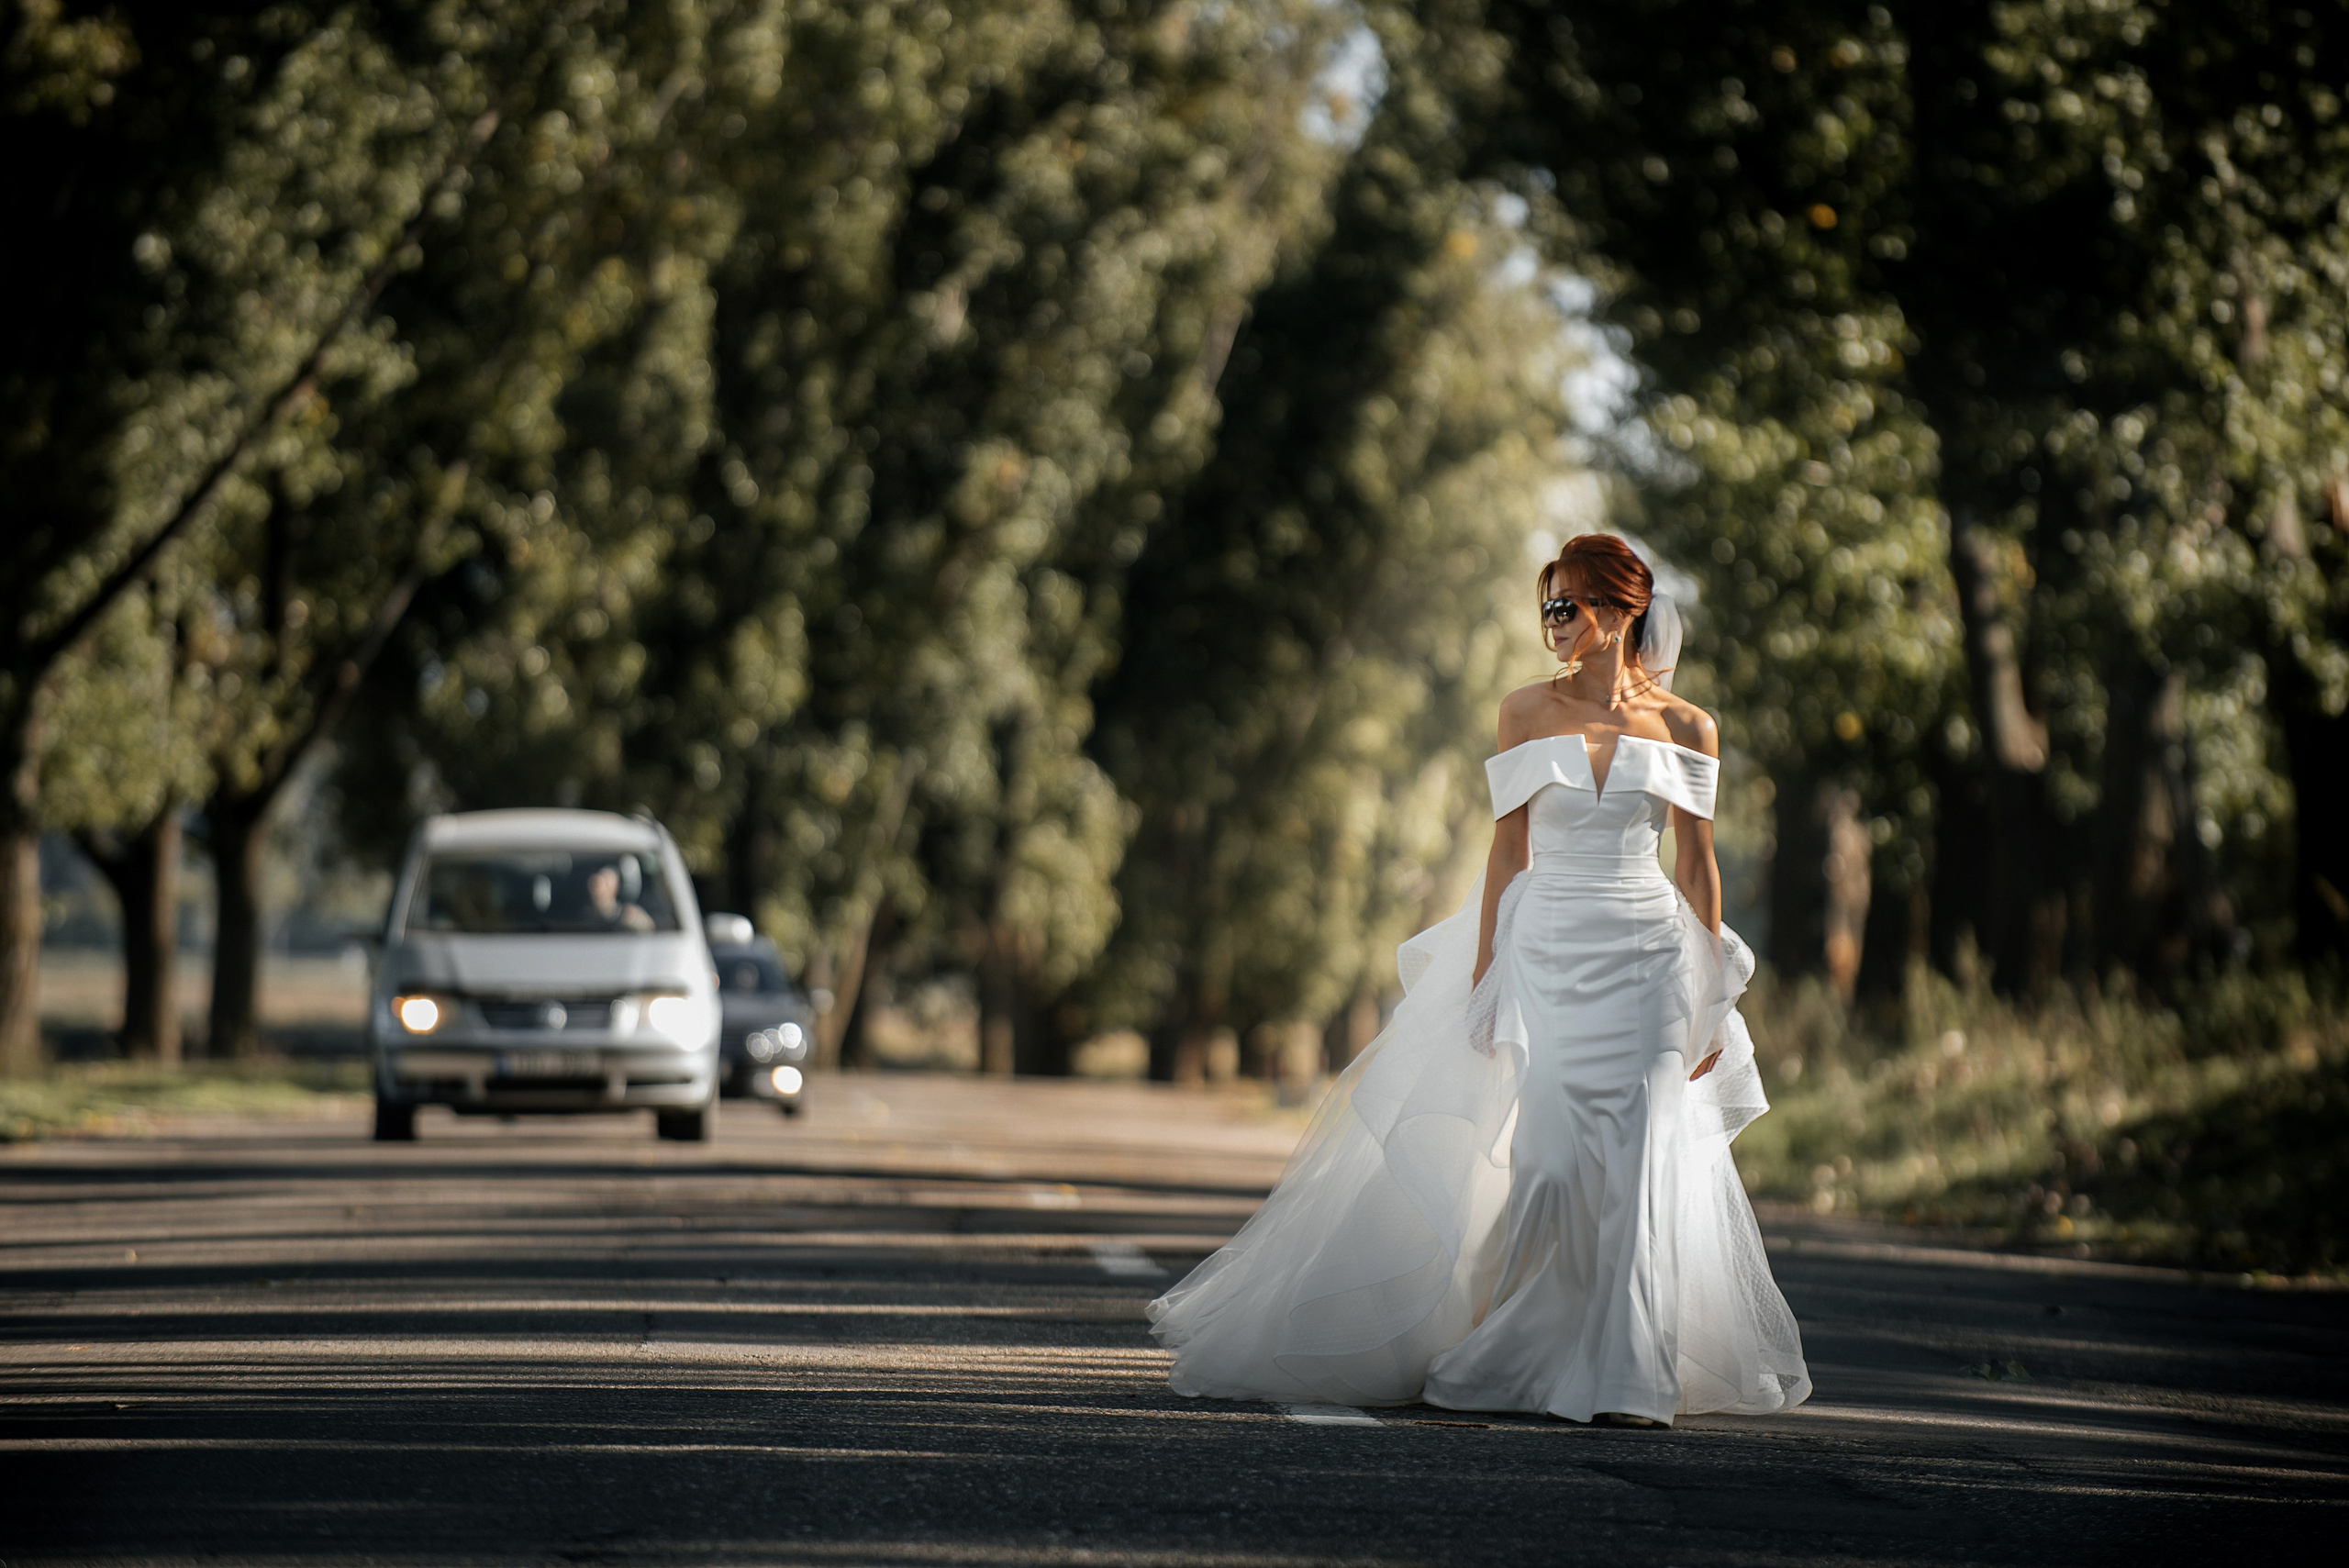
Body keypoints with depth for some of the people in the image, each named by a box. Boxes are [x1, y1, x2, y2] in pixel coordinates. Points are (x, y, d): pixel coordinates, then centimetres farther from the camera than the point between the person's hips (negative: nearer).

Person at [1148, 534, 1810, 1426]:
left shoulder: (1684, 727, 3)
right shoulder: (1528, 712, 4)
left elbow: (1698, 866, 5)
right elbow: (1509, 849, 6)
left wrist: (1714, 1002, 2)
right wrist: (1485, 976, 0)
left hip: (1645, 963, 0)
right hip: (1544, 952, 0)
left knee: (1636, 1171, -6)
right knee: (1547, 1160, -3)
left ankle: (1626, 1379, -1)